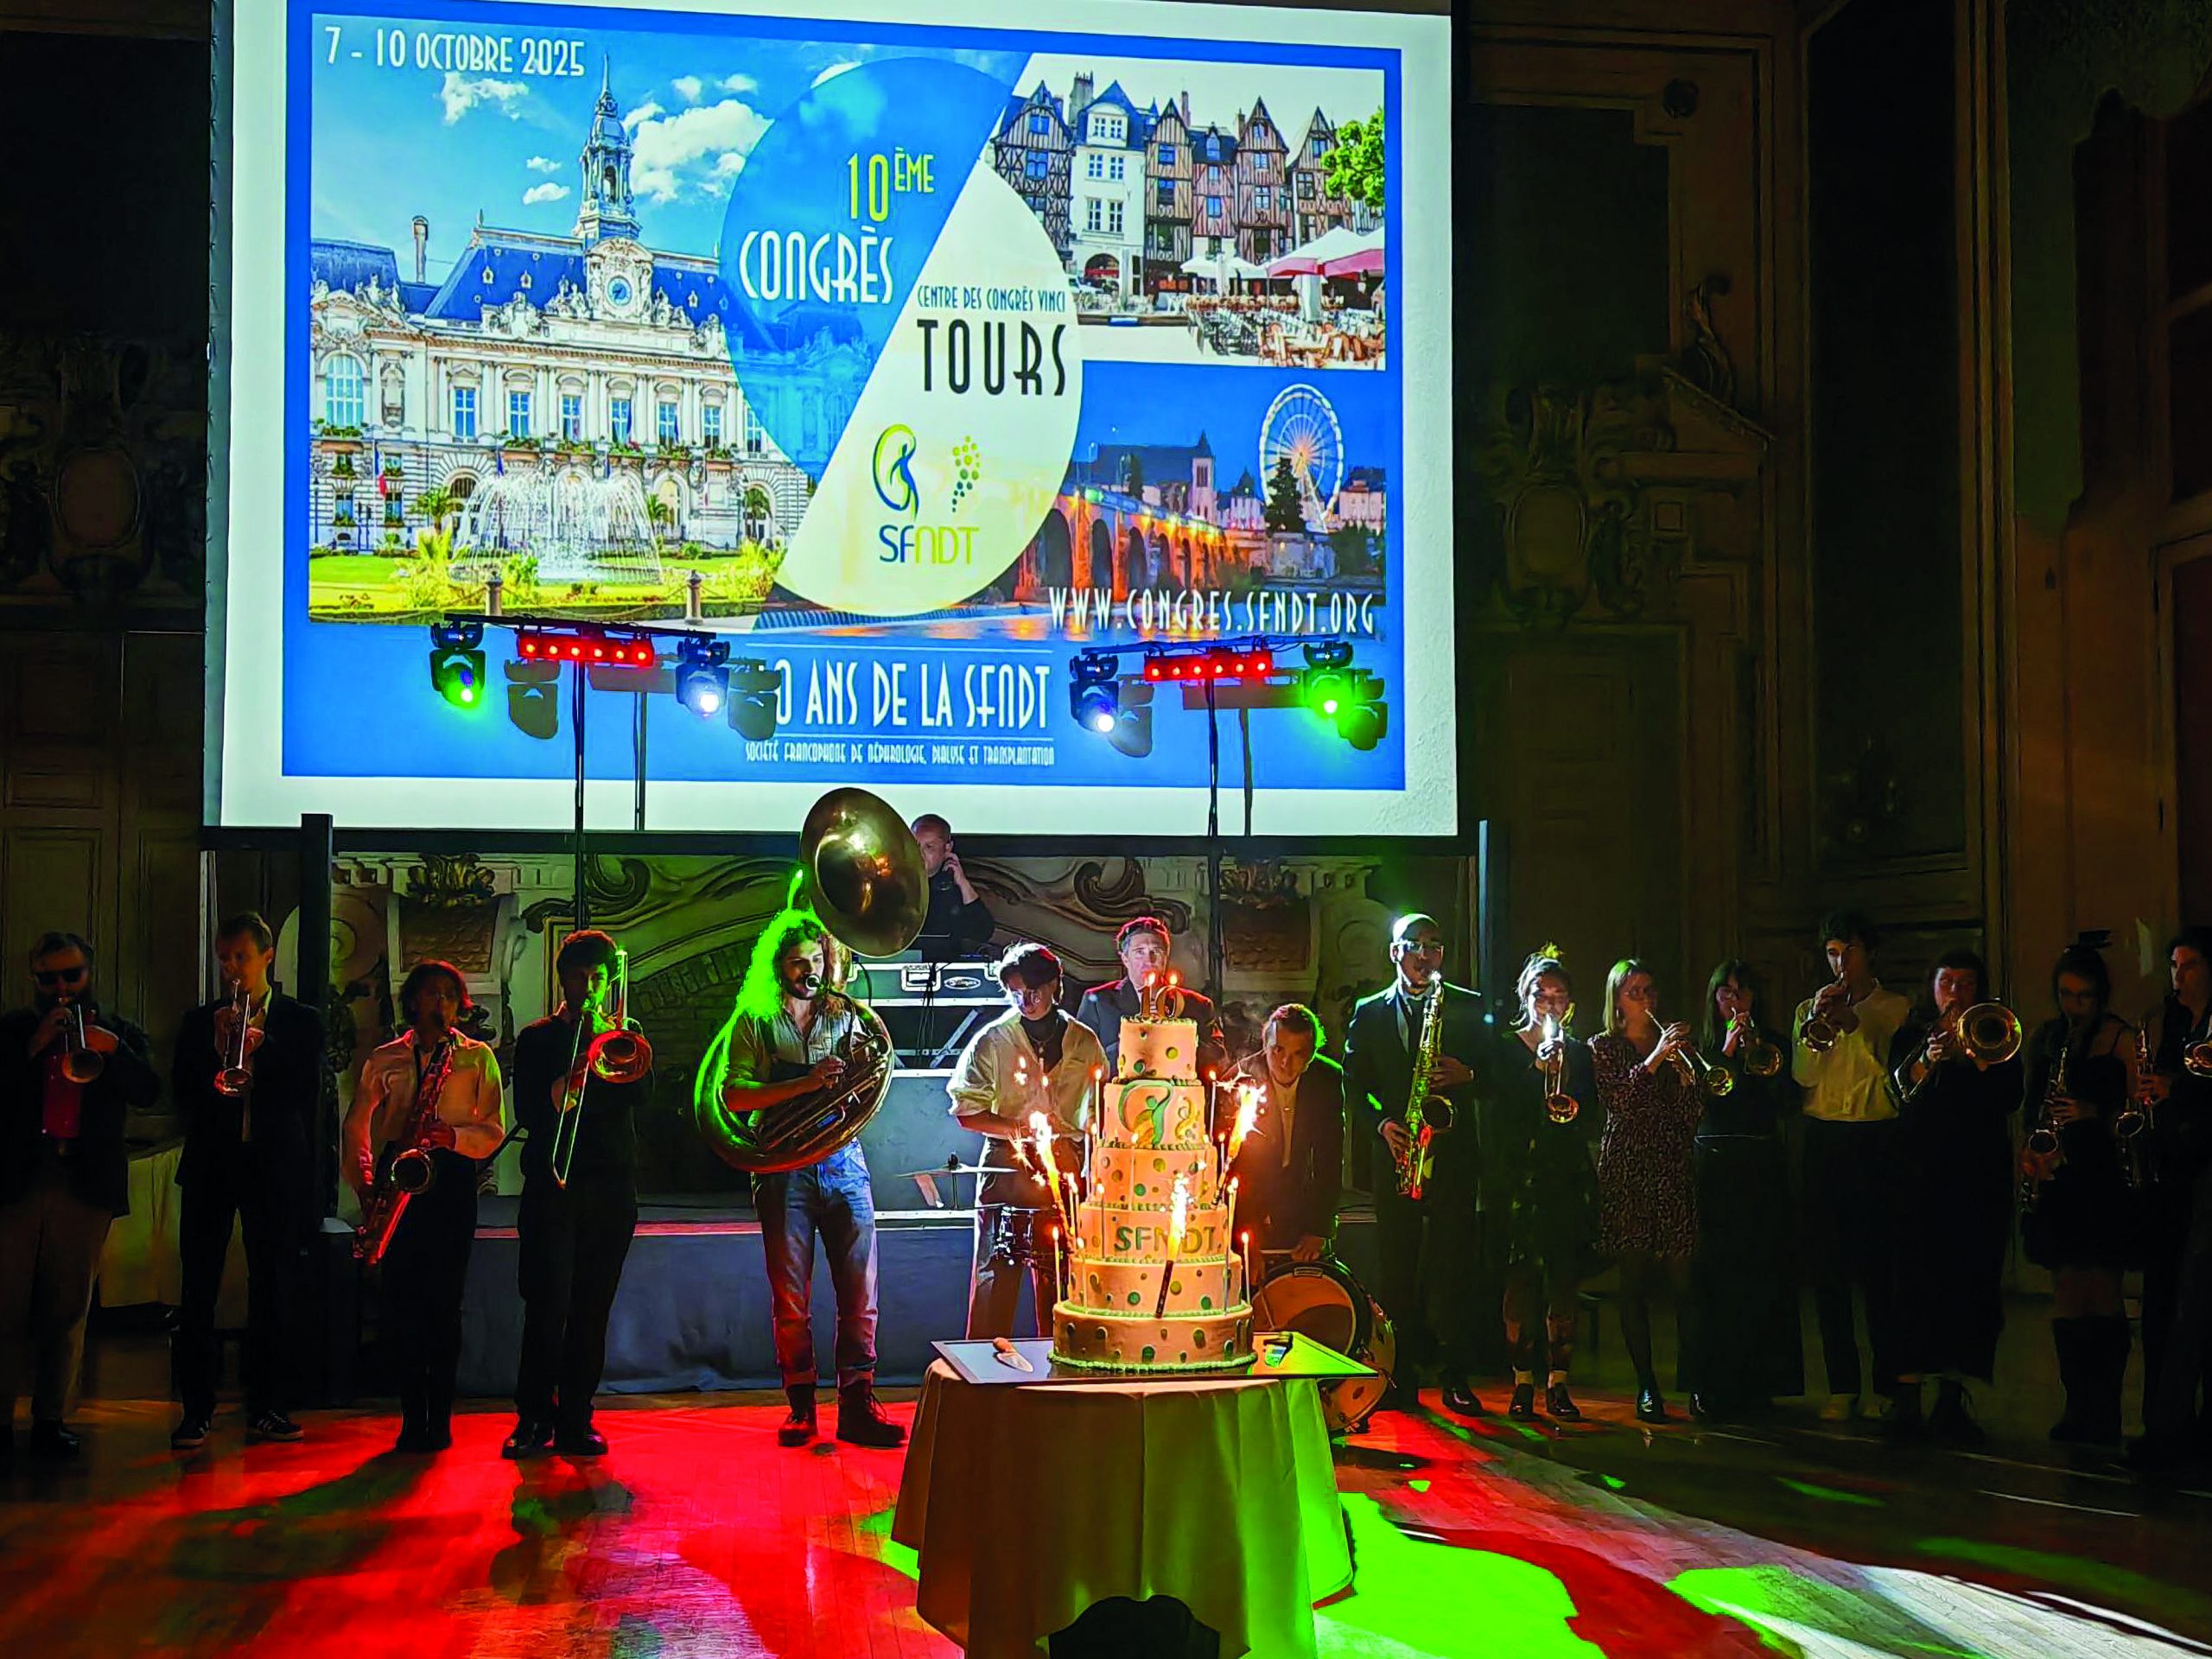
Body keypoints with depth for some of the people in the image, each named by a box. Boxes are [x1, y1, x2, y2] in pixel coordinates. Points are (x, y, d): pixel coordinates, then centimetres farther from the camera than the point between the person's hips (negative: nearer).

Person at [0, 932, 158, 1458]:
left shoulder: (120, 1034, 14)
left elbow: (147, 1092, -1)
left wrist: (111, 1047, -16)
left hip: (86, 1185, 1)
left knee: (67, 1312, 3)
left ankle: (52, 1420, 8)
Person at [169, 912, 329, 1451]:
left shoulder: (300, 1021, 8)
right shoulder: (200, 1021, 12)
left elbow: (310, 1088, -2)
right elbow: (181, 1094, 3)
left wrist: (264, 1045, -14)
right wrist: (214, 1052, -12)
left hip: (275, 1166, -1)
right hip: (211, 1164, 1)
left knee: (273, 1290, 1)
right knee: (200, 1290, -3)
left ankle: (268, 1407, 9)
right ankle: (196, 1408, 2)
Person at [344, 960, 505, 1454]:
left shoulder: (478, 1057, 10)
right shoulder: (384, 1059, 14)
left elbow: (493, 1130, 4)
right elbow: (357, 1125, 13)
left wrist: (452, 1136, -15)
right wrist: (364, 1181, 0)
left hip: (450, 1178, -1)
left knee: (444, 1301, -4)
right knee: (400, 1301, -3)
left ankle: (440, 1418, 1)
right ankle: (412, 1417, 3)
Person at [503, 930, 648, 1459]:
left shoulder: (624, 1035, 16)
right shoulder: (537, 1038, 12)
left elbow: (641, 1095, -1)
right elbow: (527, 1112, 0)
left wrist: (608, 1038, -8)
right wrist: (562, 1088, -18)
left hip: (611, 1190, 2)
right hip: (552, 1185, -2)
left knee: (592, 1311, 1)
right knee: (548, 1305, -9)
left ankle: (575, 1420, 6)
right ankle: (533, 1419, -2)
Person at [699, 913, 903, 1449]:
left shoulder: (847, 1017, 14)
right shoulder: (754, 1022, 6)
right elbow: (733, 1095, -6)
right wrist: (806, 1084, -16)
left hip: (843, 1163, 2)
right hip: (784, 1169, -2)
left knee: (860, 1293, -3)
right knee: (791, 1298, 1)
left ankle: (857, 1405, 1)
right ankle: (800, 1406, 12)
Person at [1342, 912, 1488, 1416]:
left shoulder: (1469, 1008, 10)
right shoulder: (1369, 1013, 13)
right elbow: (1355, 1083, 9)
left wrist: (1468, 1075, -13)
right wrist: (1383, 1122, -7)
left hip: (1454, 1153, -1)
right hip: (1396, 1154, 1)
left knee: (1454, 1270, -4)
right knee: (1396, 1270, 1)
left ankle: (1458, 1380, -1)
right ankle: (1399, 1375, 6)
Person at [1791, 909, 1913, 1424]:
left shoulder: (1893, 1008, 6)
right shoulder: (1811, 1007, 14)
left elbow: (1894, 1074, -9)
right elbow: (1804, 1075, 0)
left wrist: (1854, 1024, -19)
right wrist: (1819, 1025, -13)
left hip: (1875, 1141, -3)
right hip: (1823, 1141, 3)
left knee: (1878, 1265, -4)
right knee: (1826, 1265, 1)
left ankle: (1887, 1382, 3)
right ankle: (1842, 1385, 7)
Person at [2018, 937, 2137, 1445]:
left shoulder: (2120, 1039, -2)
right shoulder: (2045, 1036, 12)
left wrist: (2093, 1115, -20)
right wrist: (2029, 1152, 3)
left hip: (2104, 1171, -4)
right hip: (2057, 1174, 4)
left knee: (2102, 1294, -6)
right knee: (2066, 1293, 5)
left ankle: (2104, 1417, 1)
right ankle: (2077, 1408, 12)